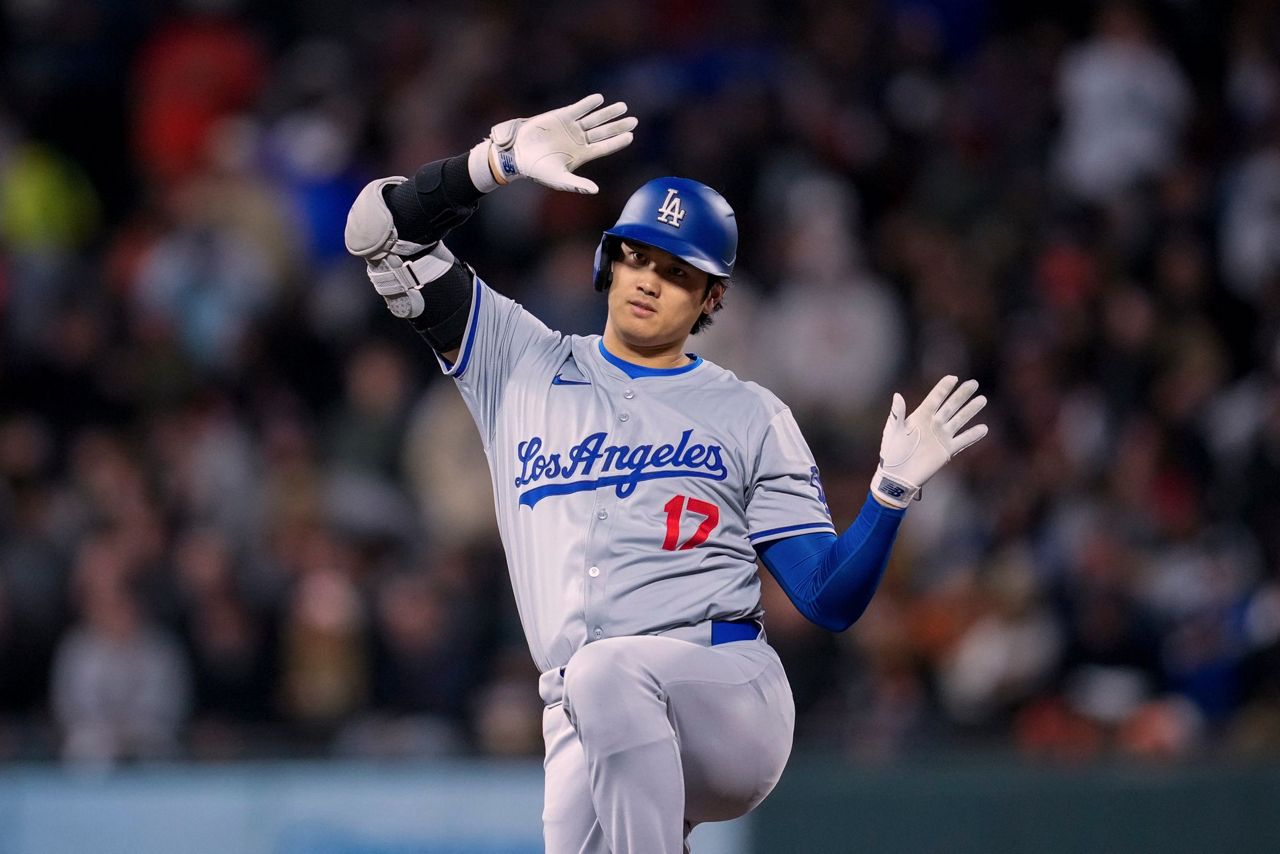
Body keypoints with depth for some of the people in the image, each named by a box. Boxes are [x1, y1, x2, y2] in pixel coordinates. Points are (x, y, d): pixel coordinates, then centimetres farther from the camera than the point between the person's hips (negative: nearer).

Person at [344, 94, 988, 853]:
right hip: (587, 728, 2)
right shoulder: (521, 363, 17)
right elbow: (383, 229, 9)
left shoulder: (751, 418, 13)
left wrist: (893, 492, -8)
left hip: (734, 697, -2)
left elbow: (831, 600, 8)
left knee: (607, 671, -35)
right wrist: (502, 160, -4)